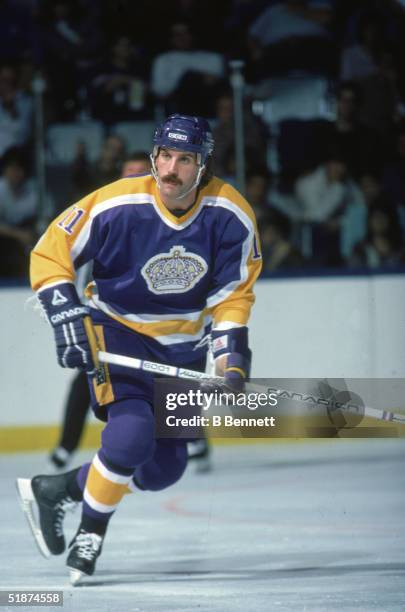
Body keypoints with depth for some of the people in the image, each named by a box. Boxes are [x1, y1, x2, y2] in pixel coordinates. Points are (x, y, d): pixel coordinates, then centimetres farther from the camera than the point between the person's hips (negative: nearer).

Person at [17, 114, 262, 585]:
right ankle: (91, 530, -5)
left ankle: (56, 491, 22)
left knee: (165, 466, 4)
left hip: (182, 344, 4)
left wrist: (231, 350, -18)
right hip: (117, 329, -4)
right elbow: (50, 253, -14)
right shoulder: (116, 206, -24)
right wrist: (66, 316, -23)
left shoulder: (232, 217, -16)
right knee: (132, 434, -26)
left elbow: (233, 293, -5)